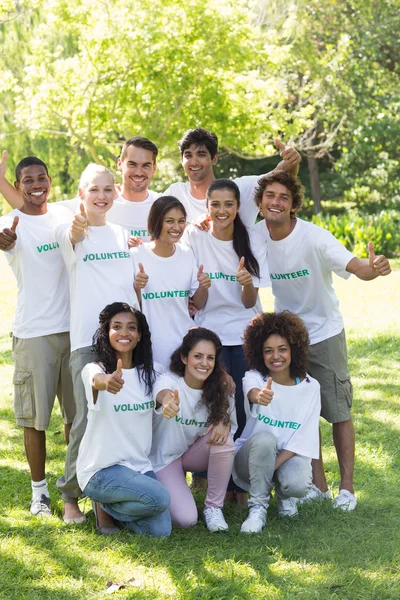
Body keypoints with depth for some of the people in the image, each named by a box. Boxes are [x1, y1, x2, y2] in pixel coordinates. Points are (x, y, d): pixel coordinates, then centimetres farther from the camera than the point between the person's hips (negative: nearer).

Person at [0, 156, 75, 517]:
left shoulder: (65, 217, 7)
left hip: (74, 327, 4)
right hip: (33, 333, -4)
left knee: (77, 413, 10)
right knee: (35, 417, 1)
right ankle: (39, 490, 12)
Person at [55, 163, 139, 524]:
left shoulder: (123, 235, 16)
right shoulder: (69, 233, 0)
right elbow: (74, 238, -26)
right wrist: (77, 229, -50)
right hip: (88, 338, -5)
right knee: (88, 420, -9)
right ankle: (70, 494, 7)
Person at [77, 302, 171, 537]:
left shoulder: (150, 372, 4)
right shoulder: (95, 369, -13)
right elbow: (96, 379, -39)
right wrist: (105, 382, -61)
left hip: (140, 465, 5)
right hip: (101, 469, -5)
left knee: (161, 531, -13)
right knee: (160, 498, -29)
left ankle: (113, 505, 17)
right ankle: (104, 506, 1)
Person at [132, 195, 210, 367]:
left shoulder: (187, 254, 5)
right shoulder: (137, 256, -8)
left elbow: (198, 304, 11)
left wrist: (203, 287, -8)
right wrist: (136, 288, -22)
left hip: (185, 343, 4)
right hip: (151, 346, -3)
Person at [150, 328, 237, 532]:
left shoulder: (219, 389, -9)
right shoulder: (168, 381, -23)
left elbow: (231, 424, -1)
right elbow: (164, 394, -48)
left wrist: (223, 424, -28)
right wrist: (169, 402, -75)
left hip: (194, 452, 4)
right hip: (164, 459, -4)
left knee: (223, 437, -29)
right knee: (186, 518, -24)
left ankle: (214, 507, -12)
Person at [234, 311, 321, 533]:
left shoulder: (310, 387, -5)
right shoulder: (255, 377, -10)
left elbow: (303, 438, -8)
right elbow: (252, 392, -37)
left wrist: (273, 465, -21)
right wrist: (259, 396, -64)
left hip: (289, 456, 1)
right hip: (252, 457, -1)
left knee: (298, 484, -34)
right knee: (264, 438, -36)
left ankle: (284, 494, 7)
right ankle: (258, 507, -17)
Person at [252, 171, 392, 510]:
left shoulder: (313, 237, -23)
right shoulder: (255, 238, -10)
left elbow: (355, 266, -34)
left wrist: (374, 268, -57)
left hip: (324, 332, -4)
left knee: (338, 411, 1)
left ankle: (347, 487, 9)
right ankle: (318, 484, 18)